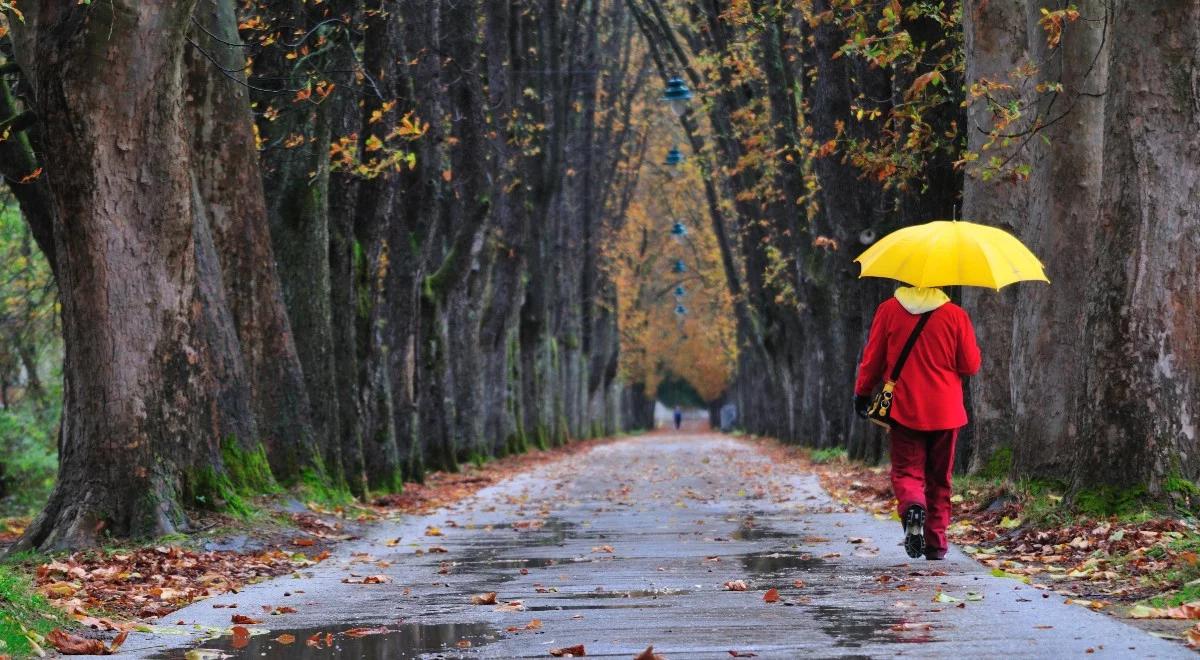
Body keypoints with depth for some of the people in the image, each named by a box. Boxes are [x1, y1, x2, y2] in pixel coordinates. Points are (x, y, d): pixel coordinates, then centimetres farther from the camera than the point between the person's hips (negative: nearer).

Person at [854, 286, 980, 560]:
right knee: (939, 478, 12)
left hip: (905, 409, -1)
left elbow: (872, 358, 2)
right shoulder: (955, 314, -4)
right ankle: (936, 543, 13)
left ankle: (912, 508, -27)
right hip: (945, 412, 1)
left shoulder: (889, 310, -2)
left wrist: (862, 393, 15)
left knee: (907, 470, 5)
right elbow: (971, 365, -2)